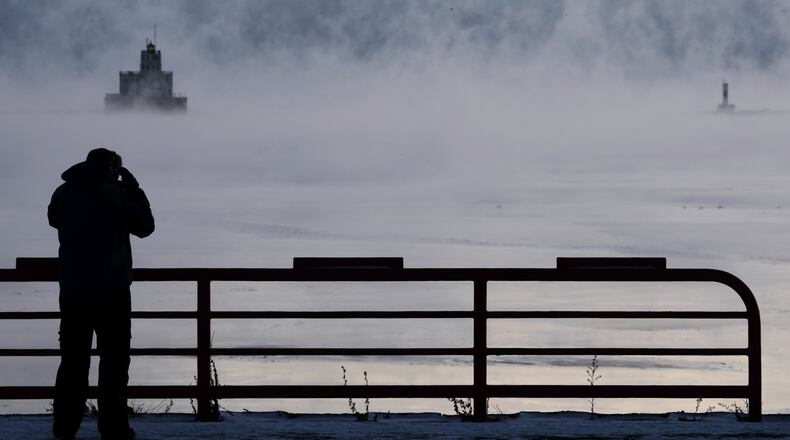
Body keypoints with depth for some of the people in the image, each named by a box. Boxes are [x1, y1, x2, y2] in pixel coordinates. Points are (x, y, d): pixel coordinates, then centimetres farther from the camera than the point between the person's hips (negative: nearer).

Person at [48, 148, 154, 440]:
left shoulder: (64, 194, 3)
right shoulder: (113, 193, -12)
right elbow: (145, 226, -2)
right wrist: (133, 188, 5)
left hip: (72, 292, 5)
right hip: (111, 292, -5)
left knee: (72, 360, 11)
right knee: (114, 361, 2)